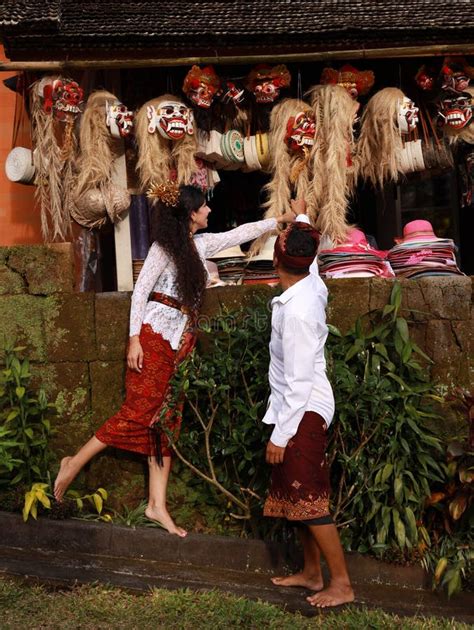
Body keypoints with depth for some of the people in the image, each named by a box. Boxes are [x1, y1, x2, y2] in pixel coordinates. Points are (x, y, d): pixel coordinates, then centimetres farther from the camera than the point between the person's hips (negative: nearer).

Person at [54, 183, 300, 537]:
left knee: (166, 422, 5)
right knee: (139, 413, -10)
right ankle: (74, 464, 6)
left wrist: (280, 219, 30)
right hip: (155, 338, -8)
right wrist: (134, 338, -16)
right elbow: (140, 290, -11)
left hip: (182, 342, 8)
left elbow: (239, 234, 24)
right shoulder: (165, 246, -8)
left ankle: (157, 505, 8)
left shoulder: (200, 244, 12)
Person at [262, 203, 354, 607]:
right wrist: (299, 217, 42)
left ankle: (342, 584, 6)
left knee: (309, 498, -3)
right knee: (298, 494, 16)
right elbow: (309, 253, 25)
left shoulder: (296, 310, -25)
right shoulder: (312, 285, 0)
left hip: (304, 411, -9)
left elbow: (299, 382, -24)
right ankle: (312, 573, 27)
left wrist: (280, 434, -19)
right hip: (305, 409, 9)